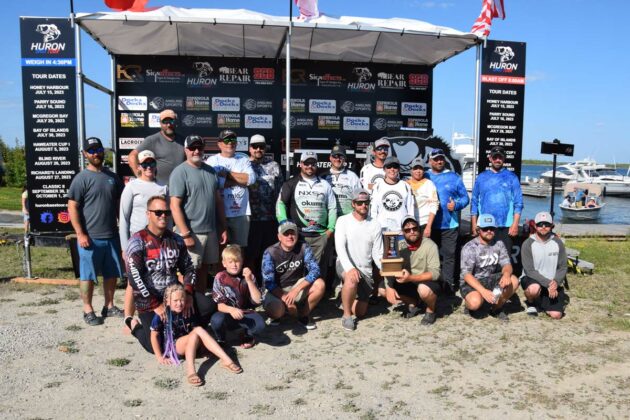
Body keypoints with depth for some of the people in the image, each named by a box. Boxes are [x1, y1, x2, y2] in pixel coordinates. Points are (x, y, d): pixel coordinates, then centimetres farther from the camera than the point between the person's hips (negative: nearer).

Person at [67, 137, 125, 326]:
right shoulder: (82, 178, -6)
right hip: (90, 238, -5)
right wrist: (80, 233, -14)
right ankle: (88, 310, 15)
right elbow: (72, 207, -9)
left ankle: (109, 306, 26)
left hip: (112, 236, 5)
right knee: (88, 275, 4)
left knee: (112, 273, 12)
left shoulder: (112, 177, 10)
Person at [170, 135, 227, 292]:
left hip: (211, 231, 6)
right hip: (192, 232, -6)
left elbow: (219, 201, 15)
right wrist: (185, 234, -18)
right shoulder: (180, 172, -8)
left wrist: (223, 228, 12)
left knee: (204, 269, 15)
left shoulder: (211, 171, 12)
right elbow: (175, 206, -14)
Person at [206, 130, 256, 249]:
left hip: (241, 213, 3)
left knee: (240, 247, 11)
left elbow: (251, 179, -4)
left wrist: (226, 174, -6)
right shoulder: (212, 160, 2)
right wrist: (241, 179, -7)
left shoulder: (243, 159, 12)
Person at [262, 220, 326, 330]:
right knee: (275, 311, -34)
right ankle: (278, 315, 7)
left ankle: (304, 314, 0)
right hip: (277, 291, -3)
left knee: (320, 285, -24)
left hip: (298, 286, 3)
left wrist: (295, 290, -30)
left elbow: (314, 270, -20)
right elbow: (269, 282, -19)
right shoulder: (270, 253, -18)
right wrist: (285, 299, -28)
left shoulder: (303, 247, -12)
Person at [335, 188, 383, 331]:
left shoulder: (375, 225, 2)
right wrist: (350, 268, -33)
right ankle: (346, 315, -17)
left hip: (365, 270, 3)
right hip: (345, 266, -3)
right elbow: (340, 247, -17)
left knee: (360, 312, 4)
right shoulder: (343, 221, -5)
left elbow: (377, 254, 1)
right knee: (352, 279, -39)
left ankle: (346, 298, 37)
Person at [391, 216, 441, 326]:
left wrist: (410, 278, -36)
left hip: (428, 283, -5)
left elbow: (435, 273, -25)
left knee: (424, 289, -38)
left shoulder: (429, 245, -18)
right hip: (407, 285, 5)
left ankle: (431, 311, -3)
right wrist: (390, 287, -21)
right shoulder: (399, 245, -3)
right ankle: (413, 303, 12)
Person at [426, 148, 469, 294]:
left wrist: (456, 205, -14)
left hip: (449, 224, -1)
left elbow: (465, 198, 5)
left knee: (448, 255, 1)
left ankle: (448, 284, 8)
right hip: (430, 225, 1)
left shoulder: (454, 177, 4)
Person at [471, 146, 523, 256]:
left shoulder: (511, 177, 4)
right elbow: (474, 202, 8)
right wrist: (474, 224, 2)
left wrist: (515, 224, -8)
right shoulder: (481, 177, 8)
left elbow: (518, 203, 0)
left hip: (505, 227, -1)